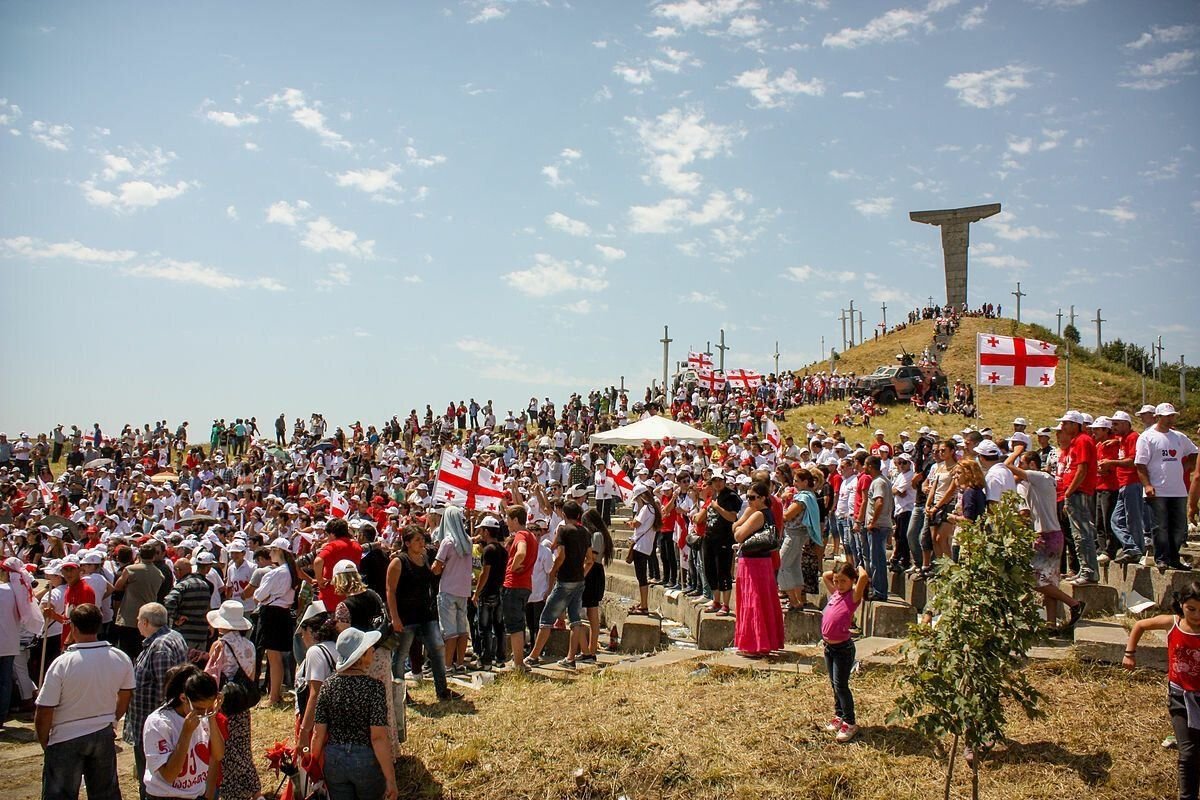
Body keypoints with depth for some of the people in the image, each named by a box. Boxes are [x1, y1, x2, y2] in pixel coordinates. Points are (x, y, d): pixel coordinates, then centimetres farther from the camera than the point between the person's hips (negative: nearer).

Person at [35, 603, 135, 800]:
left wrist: (44, 742, 0)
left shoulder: (62, 664, -21)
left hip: (66, 740, -4)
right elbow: (125, 696, 7)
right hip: (104, 736, 4)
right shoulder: (121, 659, -8)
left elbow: (44, 713, -17)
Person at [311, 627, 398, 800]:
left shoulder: (328, 685, -6)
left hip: (333, 760, 3)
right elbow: (378, 739, -19)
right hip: (366, 761, -3)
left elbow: (319, 734, -3)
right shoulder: (374, 687, -17)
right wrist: (390, 779, -13)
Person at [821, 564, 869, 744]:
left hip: (843, 648, -7)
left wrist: (858, 569, -9)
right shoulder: (835, 593, 7)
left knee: (841, 685, -3)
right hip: (829, 646, 7)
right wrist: (837, 572, 11)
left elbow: (864, 577, -28)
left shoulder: (853, 596, -12)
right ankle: (839, 716, 30)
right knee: (834, 684, 17)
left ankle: (850, 723, 7)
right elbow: (825, 576, 21)